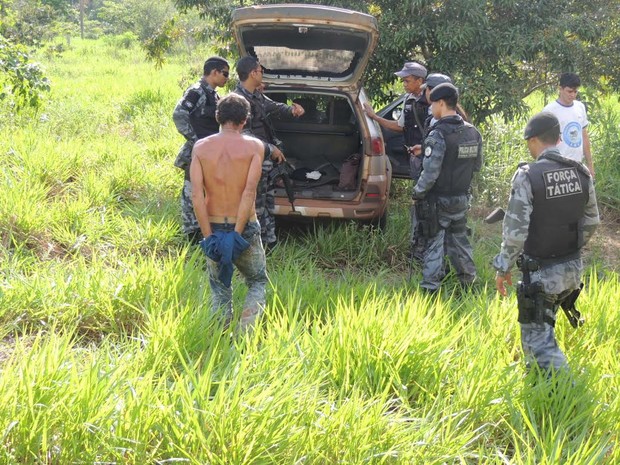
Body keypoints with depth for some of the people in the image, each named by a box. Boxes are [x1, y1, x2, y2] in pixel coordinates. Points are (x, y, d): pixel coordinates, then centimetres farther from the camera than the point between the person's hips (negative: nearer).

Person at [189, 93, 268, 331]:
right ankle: (247, 332, 1)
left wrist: (209, 237, -9)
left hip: (214, 228, 2)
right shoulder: (254, 146, -7)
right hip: (245, 227, -2)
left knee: (220, 288, 19)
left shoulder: (201, 147, -2)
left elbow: (197, 196, -11)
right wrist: (237, 233, -17)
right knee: (257, 282, 19)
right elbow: (249, 191, -18)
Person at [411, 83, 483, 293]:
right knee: (460, 240, 19)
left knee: (434, 244, 1)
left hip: (438, 201, -7)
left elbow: (430, 173, -22)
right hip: (461, 200, 7)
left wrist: (417, 194, -9)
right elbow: (477, 165, 12)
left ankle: (430, 288, 4)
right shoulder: (472, 132, 3)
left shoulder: (438, 135, -20)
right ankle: (468, 282, 27)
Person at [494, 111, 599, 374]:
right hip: (573, 269, 6)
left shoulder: (528, 176, -19)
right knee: (543, 323, 26)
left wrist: (503, 267, -6)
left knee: (537, 336, 0)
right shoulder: (581, 173, -1)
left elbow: (515, 230, -19)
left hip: (541, 273, -6)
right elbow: (591, 221, 9)